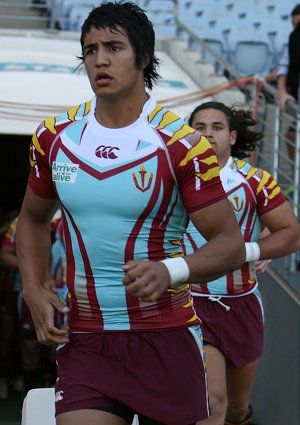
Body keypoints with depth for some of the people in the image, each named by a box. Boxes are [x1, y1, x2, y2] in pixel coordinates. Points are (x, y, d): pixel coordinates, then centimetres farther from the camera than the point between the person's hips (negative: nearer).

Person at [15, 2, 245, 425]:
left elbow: (231, 244, -9)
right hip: (83, 341, 2)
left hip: (167, 341, -2)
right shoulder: (53, 137, 5)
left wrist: (171, 271, -28)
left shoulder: (181, 144, -9)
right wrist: (34, 291, 4)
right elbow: (34, 219, 21)